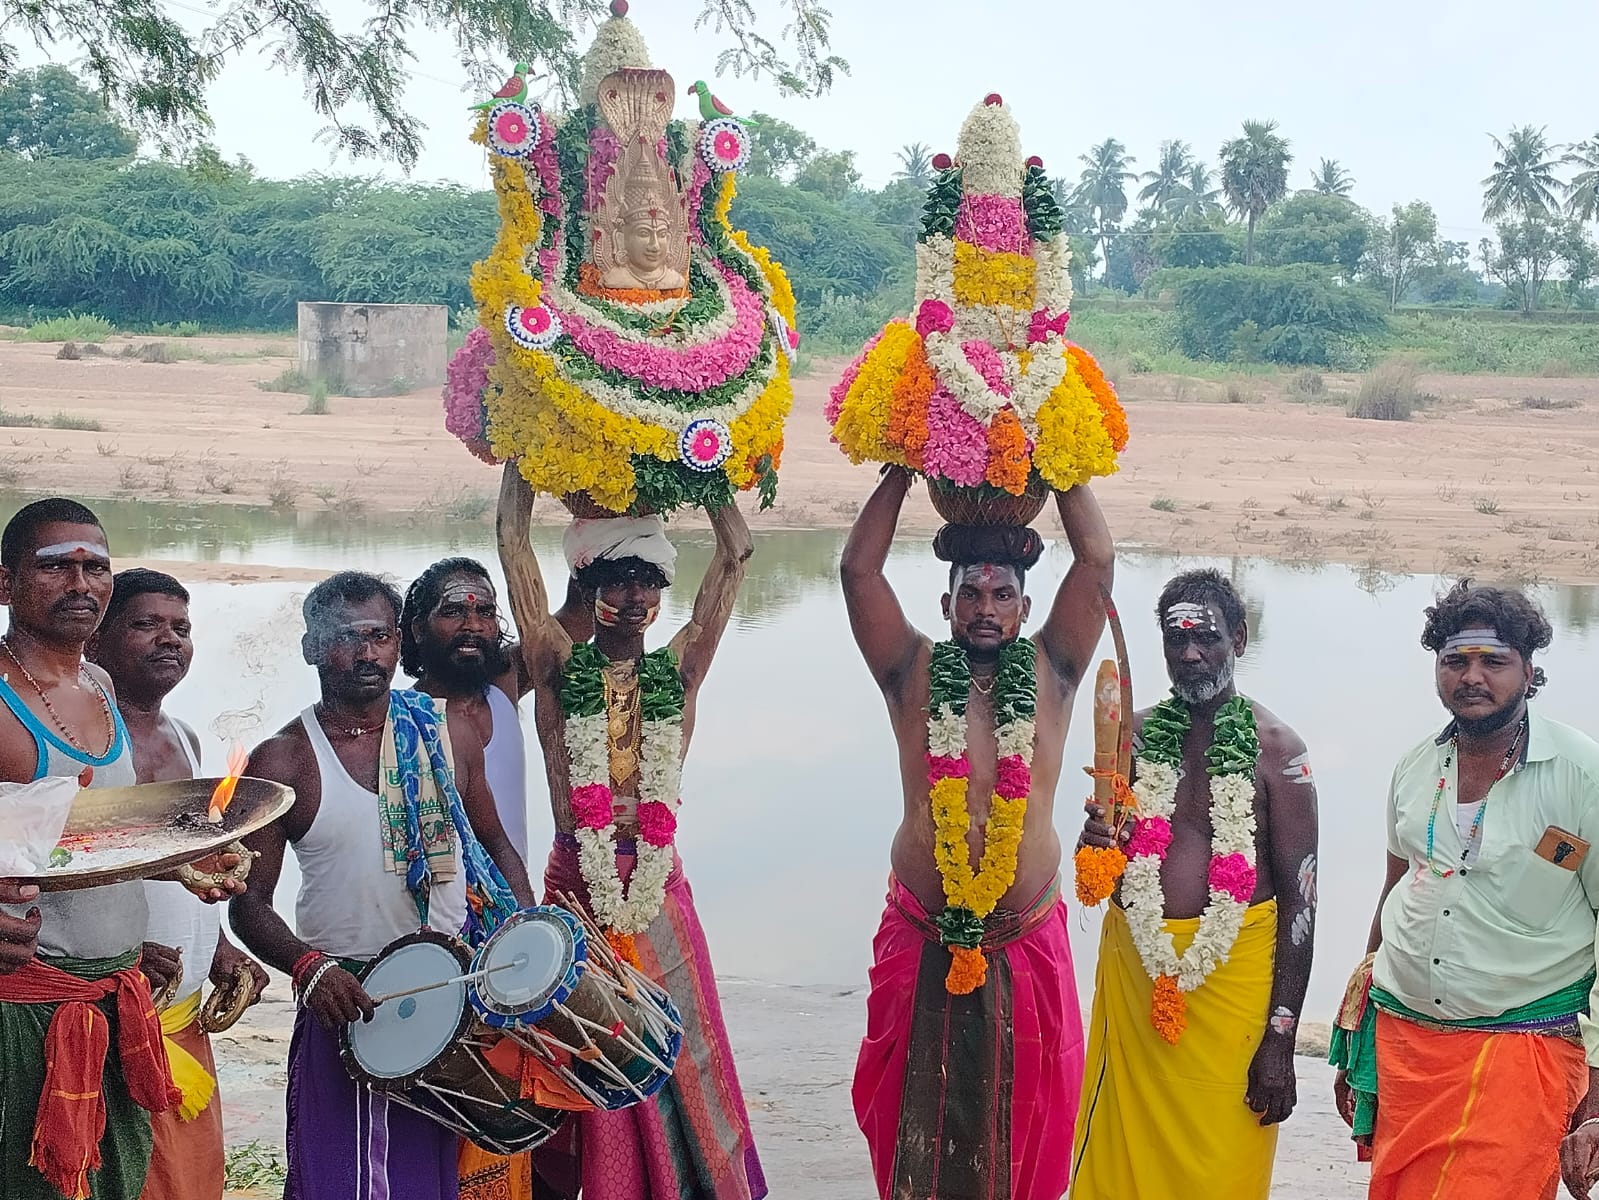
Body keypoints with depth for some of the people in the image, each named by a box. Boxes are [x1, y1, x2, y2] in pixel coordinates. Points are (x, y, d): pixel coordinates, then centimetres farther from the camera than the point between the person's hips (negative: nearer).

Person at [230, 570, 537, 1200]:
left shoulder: (449, 735, 5)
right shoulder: (282, 762, -4)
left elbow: (496, 847, 15)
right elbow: (250, 901, -3)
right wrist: (307, 965, -21)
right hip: (349, 1005, -2)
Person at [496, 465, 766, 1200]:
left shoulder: (676, 671, 6)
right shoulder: (559, 666, 1)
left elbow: (735, 554, 6)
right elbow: (513, 541, -2)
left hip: (658, 886, 2)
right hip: (576, 884, -2)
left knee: (676, 1052, 6)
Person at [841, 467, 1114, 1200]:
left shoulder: (1050, 673, 1)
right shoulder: (915, 673, 0)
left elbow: (1098, 562, -5)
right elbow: (859, 569, -7)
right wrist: (902, 471, -4)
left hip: (1027, 943, 0)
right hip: (922, 942, 0)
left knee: (1021, 1112, 11)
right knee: (918, 1109, 11)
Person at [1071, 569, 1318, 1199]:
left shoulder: (1274, 747, -6)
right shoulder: (1135, 736, 6)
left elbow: (1299, 896, -7)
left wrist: (1281, 1038, -11)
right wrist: (1097, 845, -10)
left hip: (1234, 972, -4)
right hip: (1133, 969, 4)